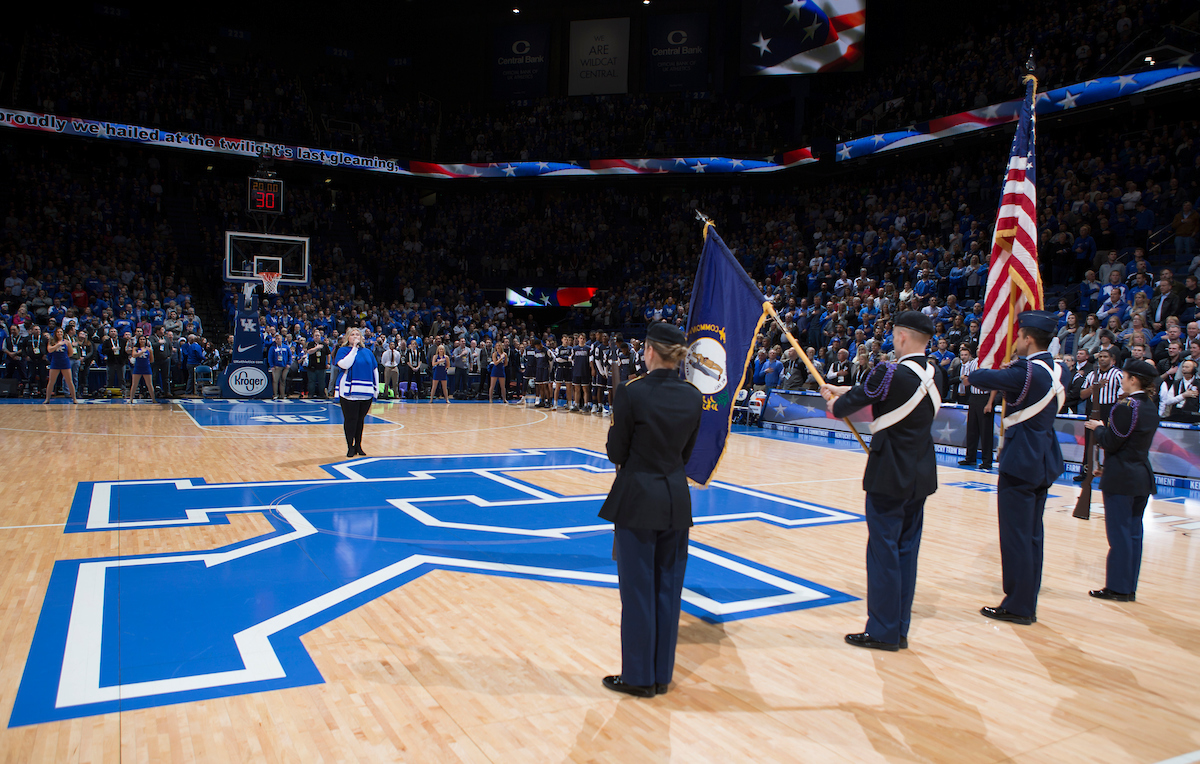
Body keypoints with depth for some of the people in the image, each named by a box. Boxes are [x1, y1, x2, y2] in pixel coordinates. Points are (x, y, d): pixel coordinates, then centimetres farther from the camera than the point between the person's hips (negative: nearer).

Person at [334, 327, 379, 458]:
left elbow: (375, 369, 17)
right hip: (349, 392, -4)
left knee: (360, 419, 10)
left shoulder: (367, 352, 14)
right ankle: (350, 447, 7)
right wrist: (354, 348, -13)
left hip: (366, 392, 4)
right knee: (350, 420, -2)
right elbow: (344, 365, -18)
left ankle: (358, 446, 20)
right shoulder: (343, 350, 2)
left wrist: (376, 388, 11)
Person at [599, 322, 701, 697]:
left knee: (638, 589, 6)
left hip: (638, 499, -5)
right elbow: (686, 451, 9)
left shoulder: (632, 393, -15)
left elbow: (616, 452, -8)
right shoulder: (692, 396, 1)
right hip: (676, 498, 5)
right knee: (668, 587, 14)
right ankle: (662, 674, 25)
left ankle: (639, 677, 18)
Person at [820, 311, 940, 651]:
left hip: (890, 476, -8)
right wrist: (840, 390, 20)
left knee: (883, 550, 1)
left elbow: (845, 406, -7)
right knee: (907, 550, 13)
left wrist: (834, 401, 15)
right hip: (920, 476, 8)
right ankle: (900, 629, 22)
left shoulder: (891, 374, -18)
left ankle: (883, 632, 8)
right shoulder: (931, 373, 6)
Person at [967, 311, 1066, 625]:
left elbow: (978, 377, -21)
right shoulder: (1056, 370, 8)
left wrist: (976, 374, 3)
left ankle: (1018, 606, 5)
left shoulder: (1028, 372, -19)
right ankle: (1028, 604, 22)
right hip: (1044, 459, 9)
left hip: (1022, 462, -9)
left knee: (1016, 535, -1)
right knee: (1032, 535, 14)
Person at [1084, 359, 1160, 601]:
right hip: (1143, 476, 8)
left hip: (1121, 479, -8)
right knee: (1134, 532, 12)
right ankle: (1129, 588, 19)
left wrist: (1098, 427, 2)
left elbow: (1110, 443, -15)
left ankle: (1118, 588, 5)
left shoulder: (1126, 407, -17)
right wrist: (1106, 427, 11)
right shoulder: (1151, 407, 9)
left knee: (1119, 534, -1)